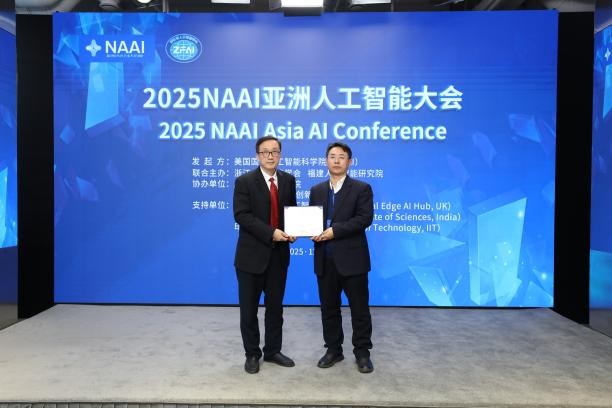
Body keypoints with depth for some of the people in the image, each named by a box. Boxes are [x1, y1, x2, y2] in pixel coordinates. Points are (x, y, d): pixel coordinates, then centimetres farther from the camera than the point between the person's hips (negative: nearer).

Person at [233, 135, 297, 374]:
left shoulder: (288, 180, 6)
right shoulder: (244, 181, -8)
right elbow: (241, 215, -16)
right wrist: (271, 233, -24)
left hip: (279, 254, 4)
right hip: (252, 254, -3)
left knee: (275, 307, 14)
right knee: (249, 308, 8)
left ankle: (273, 351, 30)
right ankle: (252, 354, 26)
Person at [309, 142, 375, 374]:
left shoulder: (361, 189, -1)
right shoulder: (316, 191, 13)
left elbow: (365, 218, -13)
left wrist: (334, 230, -20)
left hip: (352, 259, -4)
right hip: (325, 260, 4)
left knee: (359, 308, 5)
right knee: (329, 308, 12)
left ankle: (362, 352, 20)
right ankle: (333, 350, 27)